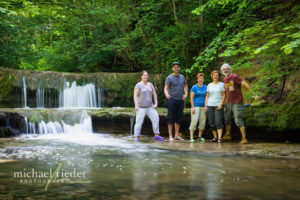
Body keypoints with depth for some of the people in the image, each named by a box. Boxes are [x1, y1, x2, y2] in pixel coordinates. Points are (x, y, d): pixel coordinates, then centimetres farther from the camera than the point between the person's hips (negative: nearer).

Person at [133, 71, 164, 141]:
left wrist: (156, 103, 0)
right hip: (141, 107, -5)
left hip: (150, 107, 5)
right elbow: (135, 95, -12)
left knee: (156, 119, -4)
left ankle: (156, 135, 3)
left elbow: (154, 94, 11)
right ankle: (136, 137, -4)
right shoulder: (138, 85, -5)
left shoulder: (150, 84, 11)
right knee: (139, 122, -10)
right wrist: (136, 105, -22)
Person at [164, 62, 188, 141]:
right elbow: (166, 88, -7)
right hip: (172, 100, -5)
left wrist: (186, 94, 13)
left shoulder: (182, 77, 12)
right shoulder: (169, 77, -2)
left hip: (180, 100, 5)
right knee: (171, 118, -5)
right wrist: (167, 94, -28)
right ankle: (170, 136, -1)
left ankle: (176, 135, 14)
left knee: (179, 118, 7)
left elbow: (185, 85, 27)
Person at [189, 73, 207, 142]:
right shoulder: (194, 87, -2)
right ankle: (191, 137, -10)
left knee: (203, 122, 4)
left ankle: (200, 136, 18)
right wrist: (193, 107, -12)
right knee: (194, 121, -11)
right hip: (196, 107, -4)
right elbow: (191, 98, -5)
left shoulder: (206, 87, 10)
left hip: (203, 107, 4)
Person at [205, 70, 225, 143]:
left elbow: (224, 95, 1)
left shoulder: (222, 84, 5)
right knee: (212, 123, 3)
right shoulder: (209, 85, 13)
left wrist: (221, 104, -11)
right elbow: (207, 96, 12)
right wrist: (205, 105, 3)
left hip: (218, 106, -3)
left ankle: (219, 138, -17)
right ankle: (215, 137, 12)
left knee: (218, 122, -12)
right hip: (210, 105, 3)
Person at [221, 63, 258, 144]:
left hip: (237, 102, -8)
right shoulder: (225, 79, 5)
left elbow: (246, 84, -25)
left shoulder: (235, 77, -19)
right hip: (229, 102, 8)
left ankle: (244, 138, -8)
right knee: (227, 118, 19)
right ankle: (227, 135, 38)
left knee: (238, 121, -12)